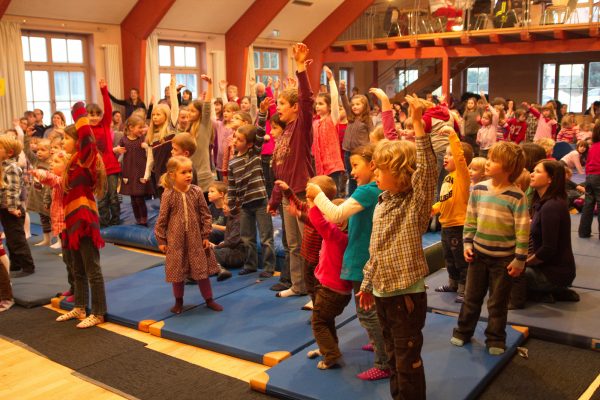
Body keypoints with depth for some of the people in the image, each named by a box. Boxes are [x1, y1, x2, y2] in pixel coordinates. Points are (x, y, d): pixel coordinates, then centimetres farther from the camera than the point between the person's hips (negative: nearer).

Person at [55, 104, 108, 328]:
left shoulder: (86, 159, -10)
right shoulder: (74, 162, 16)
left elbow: (86, 135, -25)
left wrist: (80, 112, -15)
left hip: (85, 219, -10)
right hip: (73, 220, 10)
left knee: (92, 270, -1)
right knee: (78, 270, 19)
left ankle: (98, 314, 7)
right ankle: (79, 308, 31)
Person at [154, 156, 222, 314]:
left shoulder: (196, 192, -5)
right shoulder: (168, 195, -10)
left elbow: (205, 215, 0)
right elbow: (162, 219, -3)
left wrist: (206, 235, -1)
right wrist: (161, 240, -1)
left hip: (196, 237, 1)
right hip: (176, 239, -1)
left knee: (202, 268, 9)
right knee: (177, 271, 10)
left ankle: (209, 299, 23)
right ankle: (179, 301, 28)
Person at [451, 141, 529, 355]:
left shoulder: (517, 197, -17)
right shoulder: (478, 189, -4)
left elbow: (523, 231, -13)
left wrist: (520, 259, -12)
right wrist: (467, 244, 1)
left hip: (504, 258, -4)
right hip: (478, 253, 4)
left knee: (498, 302, 11)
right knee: (471, 296, 16)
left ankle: (495, 339, 27)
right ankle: (463, 331, 32)